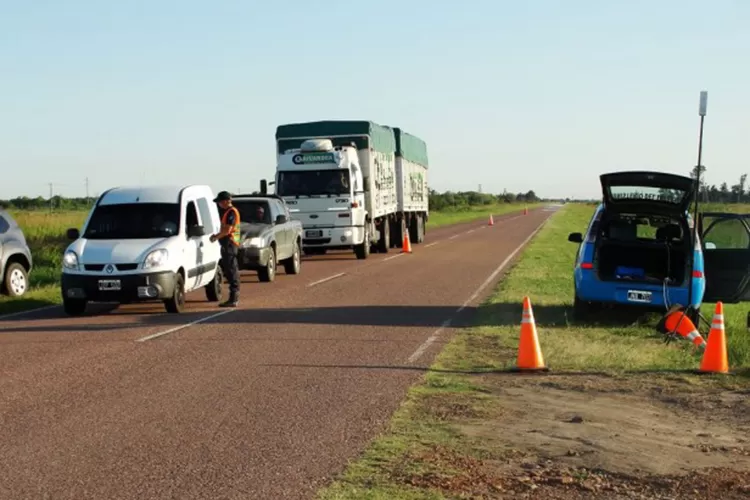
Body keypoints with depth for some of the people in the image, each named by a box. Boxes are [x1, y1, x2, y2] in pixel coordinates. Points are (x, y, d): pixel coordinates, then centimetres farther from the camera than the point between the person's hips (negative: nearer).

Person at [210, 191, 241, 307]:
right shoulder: (227, 212, 19)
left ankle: (233, 299, -10)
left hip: (229, 244, -11)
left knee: (231, 270, -10)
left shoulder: (231, 212, -13)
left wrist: (216, 236, -8)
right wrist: (217, 235, 10)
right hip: (227, 244, 11)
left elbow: (227, 231, -19)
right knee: (228, 269, 13)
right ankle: (234, 297, 18)